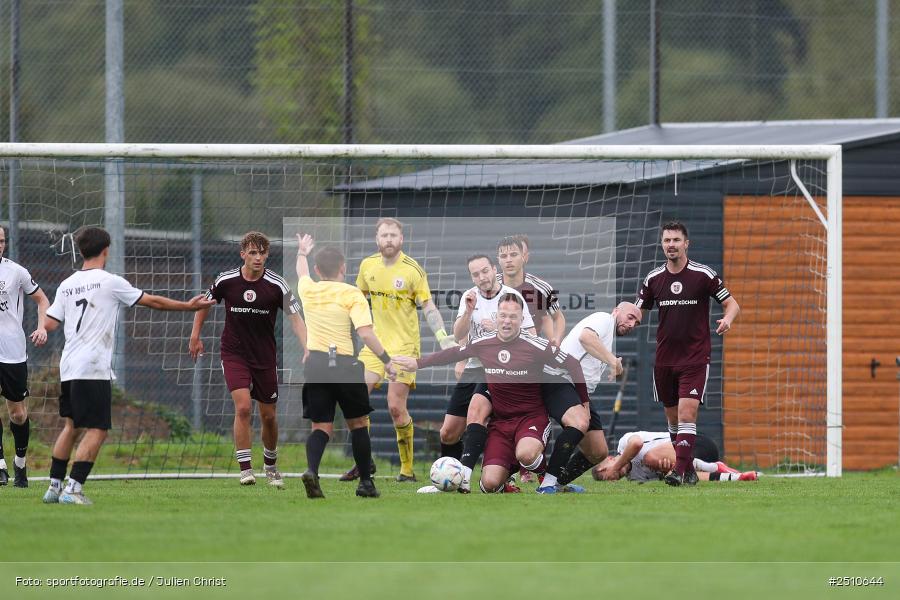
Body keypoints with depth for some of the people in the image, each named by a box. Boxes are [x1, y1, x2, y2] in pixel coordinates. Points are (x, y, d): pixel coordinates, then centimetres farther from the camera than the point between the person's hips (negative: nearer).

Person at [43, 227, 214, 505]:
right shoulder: (109, 282, -4)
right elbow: (153, 301, 1)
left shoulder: (66, 285, 11)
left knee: (71, 426, 18)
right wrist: (189, 306, 13)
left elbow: (49, 323, 10)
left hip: (68, 367, 7)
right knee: (96, 430, -6)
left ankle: (54, 486, 18)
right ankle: (73, 489, -15)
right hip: (93, 368, -7)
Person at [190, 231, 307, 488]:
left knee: (268, 416, 10)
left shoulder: (277, 285, -11)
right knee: (243, 407, -19)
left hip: (265, 357, 1)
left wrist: (308, 351, -28)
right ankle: (245, 469, -15)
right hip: (234, 353, -1)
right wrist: (195, 335, 11)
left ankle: (271, 466, 33)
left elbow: (295, 319, -14)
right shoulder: (226, 281, -8)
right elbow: (205, 303, 11)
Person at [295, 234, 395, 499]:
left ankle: (312, 470, -25)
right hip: (345, 365, -3)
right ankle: (365, 482, 17)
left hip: (316, 365, 3)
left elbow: (302, 272, 33)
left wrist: (302, 252, 53)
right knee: (358, 423, 14)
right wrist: (386, 360, -10)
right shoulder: (351, 294, -6)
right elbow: (365, 332, -16)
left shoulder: (308, 290, 7)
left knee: (321, 427, 3)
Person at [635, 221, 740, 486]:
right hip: (664, 359, 4)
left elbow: (732, 303, 0)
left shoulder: (703, 275, -6)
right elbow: (639, 312, 12)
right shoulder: (653, 278, 5)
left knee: (687, 412, -17)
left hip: (695, 357, -4)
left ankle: (681, 471, -20)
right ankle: (687, 467, 23)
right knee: (673, 416, 9)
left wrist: (727, 319, -23)